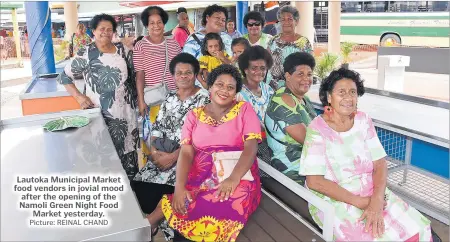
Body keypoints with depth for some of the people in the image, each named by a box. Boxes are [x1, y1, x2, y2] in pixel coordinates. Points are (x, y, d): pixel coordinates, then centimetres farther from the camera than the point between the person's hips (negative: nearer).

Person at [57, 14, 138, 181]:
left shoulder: (123, 50, 6)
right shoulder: (85, 53, -6)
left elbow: (132, 77, 14)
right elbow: (64, 76, -1)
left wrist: (136, 101, 10)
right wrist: (79, 96, -12)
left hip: (125, 110, 4)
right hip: (100, 112, -4)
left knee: (127, 146, 11)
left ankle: (128, 181, 27)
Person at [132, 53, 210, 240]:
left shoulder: (204, 99, -7)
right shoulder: (170, 97, 13)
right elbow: (157, 127, 11)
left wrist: (174, 156, -20)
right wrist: (154, 150, -8)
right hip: (163, 153, 6)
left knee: (159, 184, -24)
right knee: (139, 183, -13)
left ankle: (152, 221, 1)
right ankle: (159, 219, 6)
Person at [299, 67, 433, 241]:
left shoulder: (363, 121, 1)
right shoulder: (317, 129, -14)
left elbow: (380, 164, -2)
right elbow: (314, 181, -17)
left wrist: (376, 200, -19)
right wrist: (359, 202, -18)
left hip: (371, 193, 5)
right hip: (333, 199, -4)